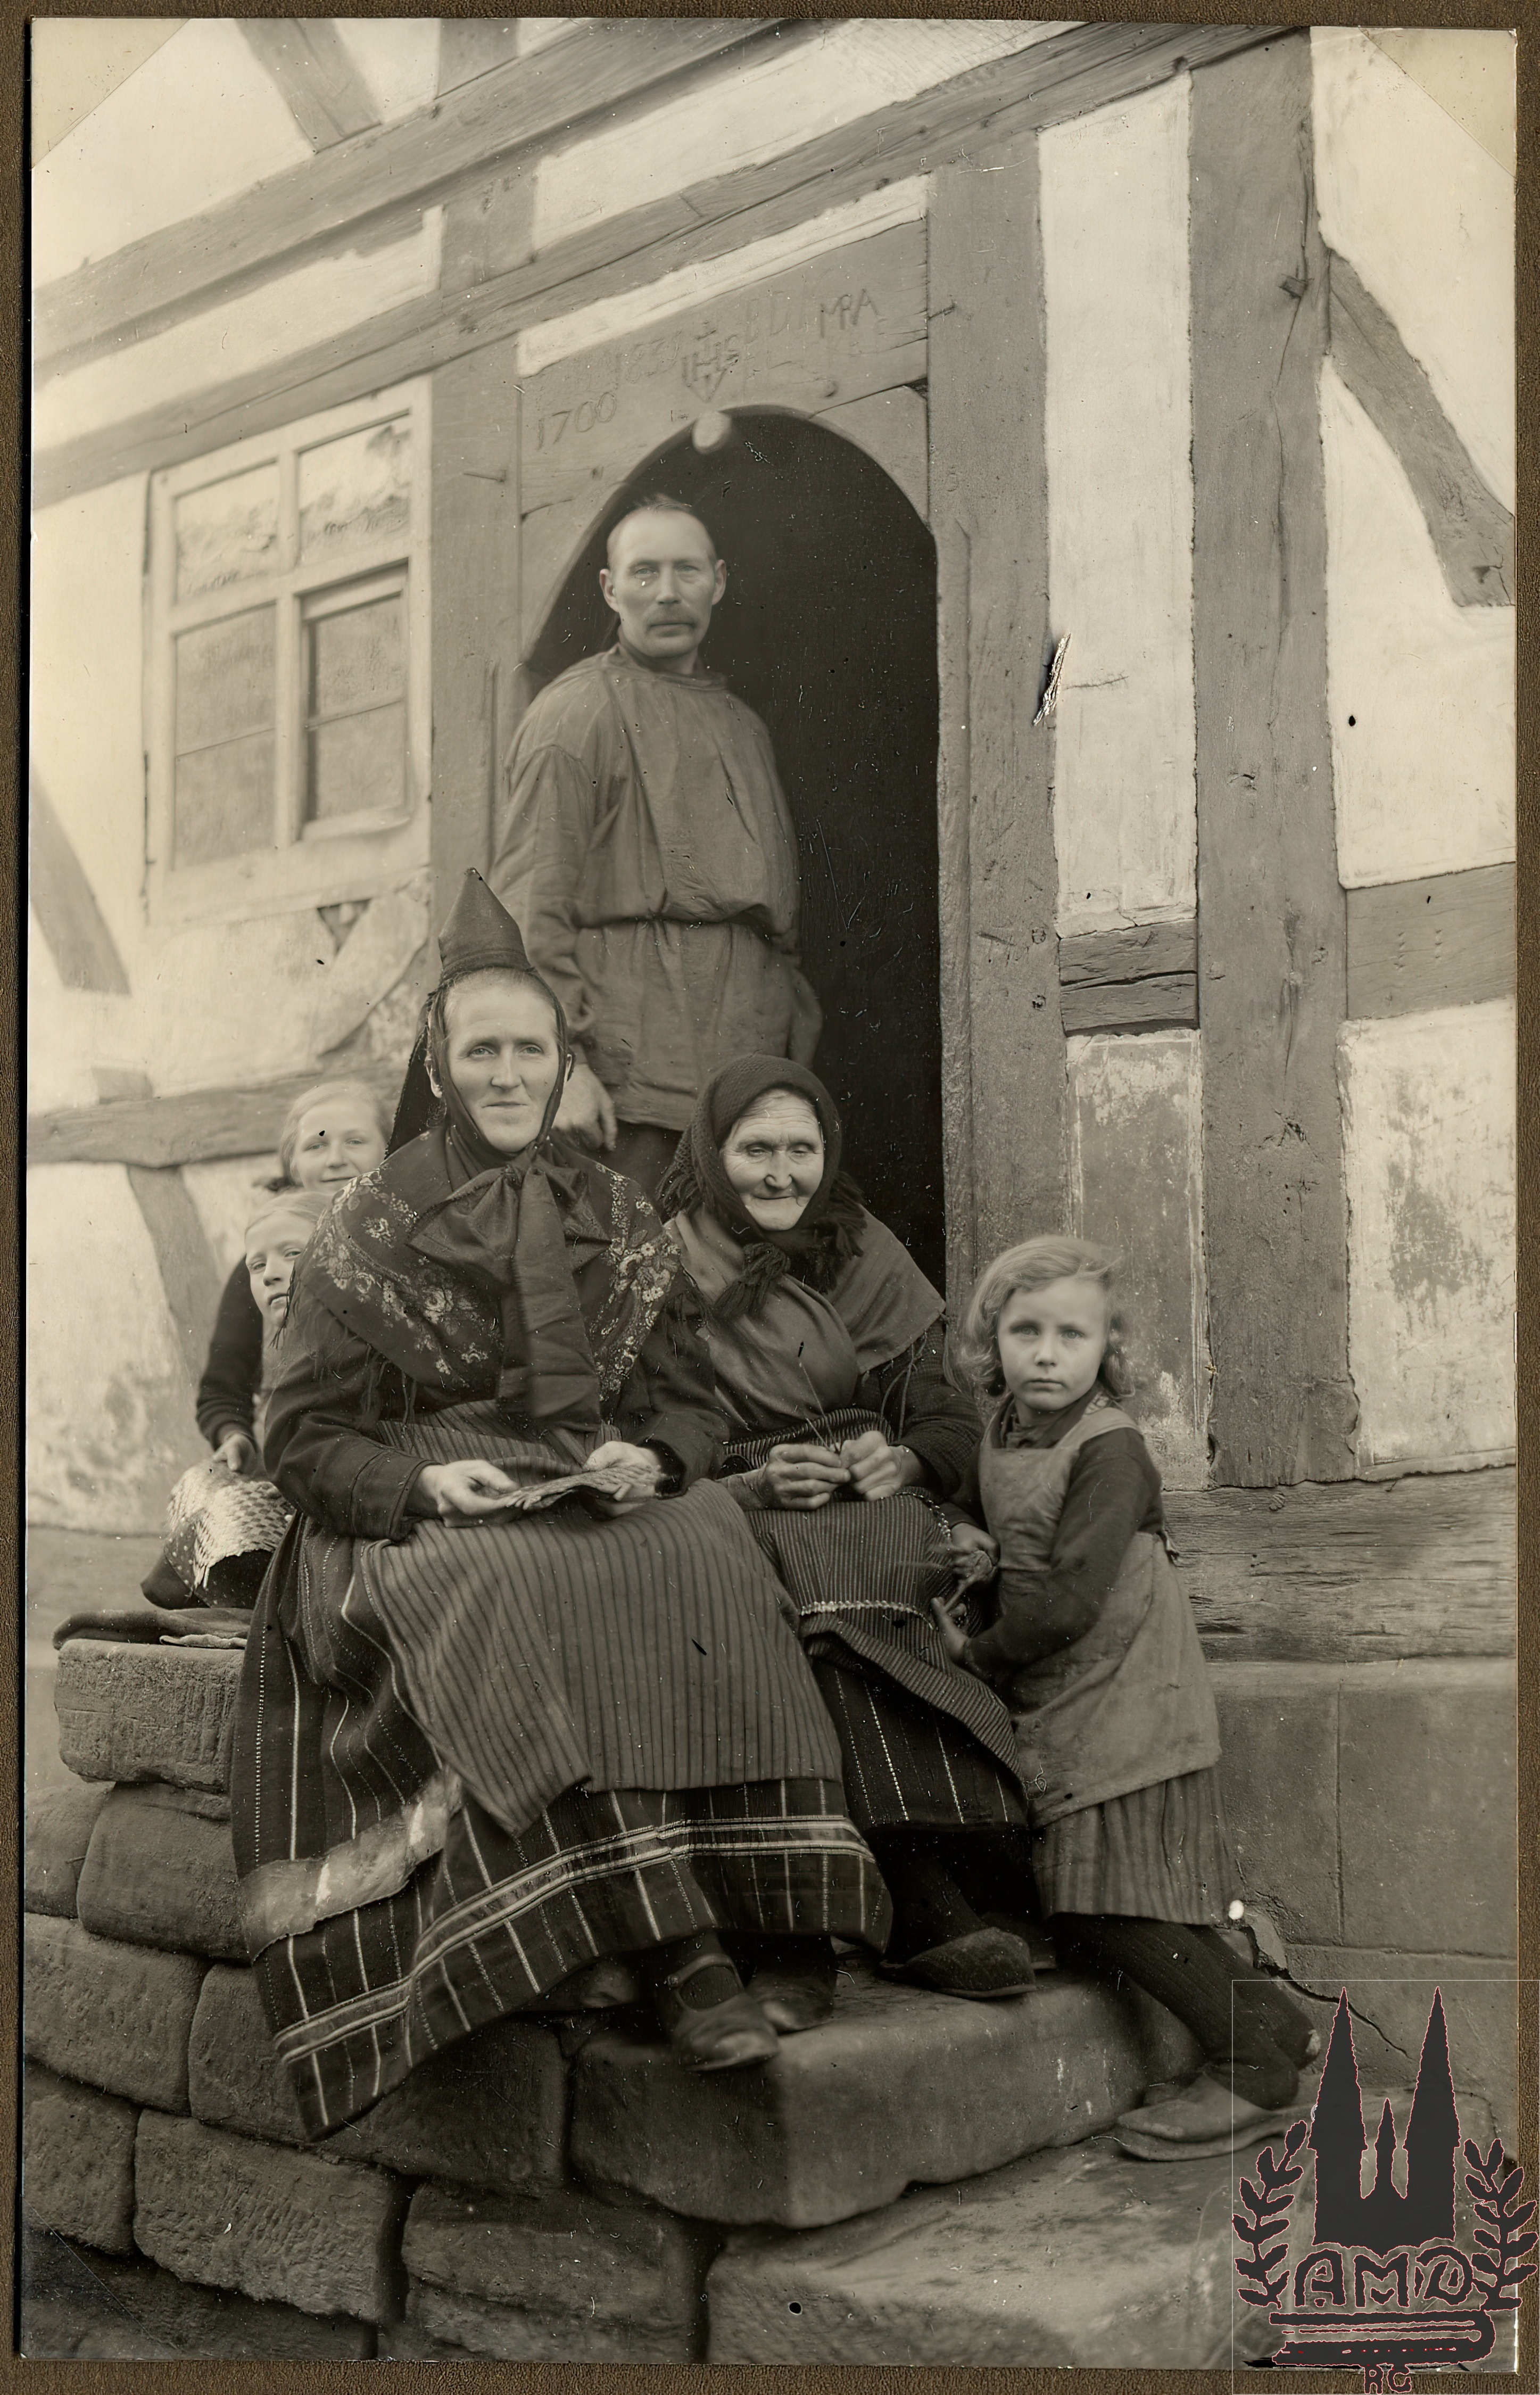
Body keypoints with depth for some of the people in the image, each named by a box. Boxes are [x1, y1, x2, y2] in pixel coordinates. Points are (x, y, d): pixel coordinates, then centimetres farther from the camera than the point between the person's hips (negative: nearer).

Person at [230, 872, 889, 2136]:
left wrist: (650, 1457, -10)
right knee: (536, 1592, -36)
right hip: (427, 1515, -2)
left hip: (612, 1495, 3)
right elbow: (306, 1435, 3)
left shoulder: (617, 1217, 14)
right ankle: (679, 1944, -39)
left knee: (704, 1558, -31)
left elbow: (690, 1394, 13)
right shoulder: (373, 1228, 6)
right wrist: (424, 1479, -16)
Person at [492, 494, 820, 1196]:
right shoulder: (576, 713, 1)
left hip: (749, 1057, 6)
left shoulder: (742, 724, 23)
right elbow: (529, 912, -7)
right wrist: (561, 1063, -16)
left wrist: (795, 1055, 15)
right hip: (630, 1068, -6)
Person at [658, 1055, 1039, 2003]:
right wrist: (756, 1484, -16)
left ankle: (924, 1903, -40)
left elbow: (953, 1420, 14)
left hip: (876, 1518, 2)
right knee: (832, 1616, -35)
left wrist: (904, 1460, -8)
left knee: (845, 1607, -34)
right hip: (739, 1532, -2)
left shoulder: (867, 1257, 17)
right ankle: (930, 1905, -40)